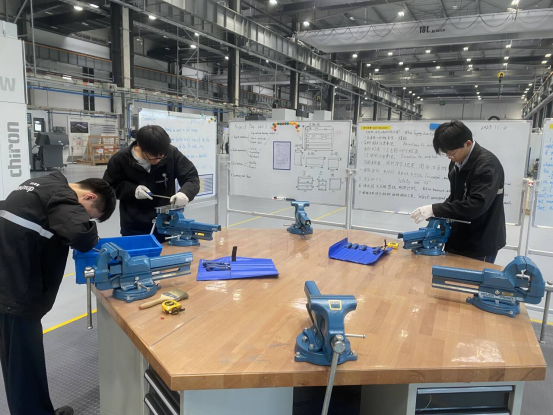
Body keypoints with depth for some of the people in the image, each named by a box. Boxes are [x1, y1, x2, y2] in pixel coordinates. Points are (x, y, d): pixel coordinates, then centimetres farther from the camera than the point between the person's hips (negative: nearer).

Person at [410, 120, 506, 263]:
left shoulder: (487, 165, -20)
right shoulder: (457, 163, 4)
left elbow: (476, 205, -30)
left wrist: (435, 209, -29)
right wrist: (440, 215, -4)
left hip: (481, 244, -8)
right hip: (458, 239, 8)